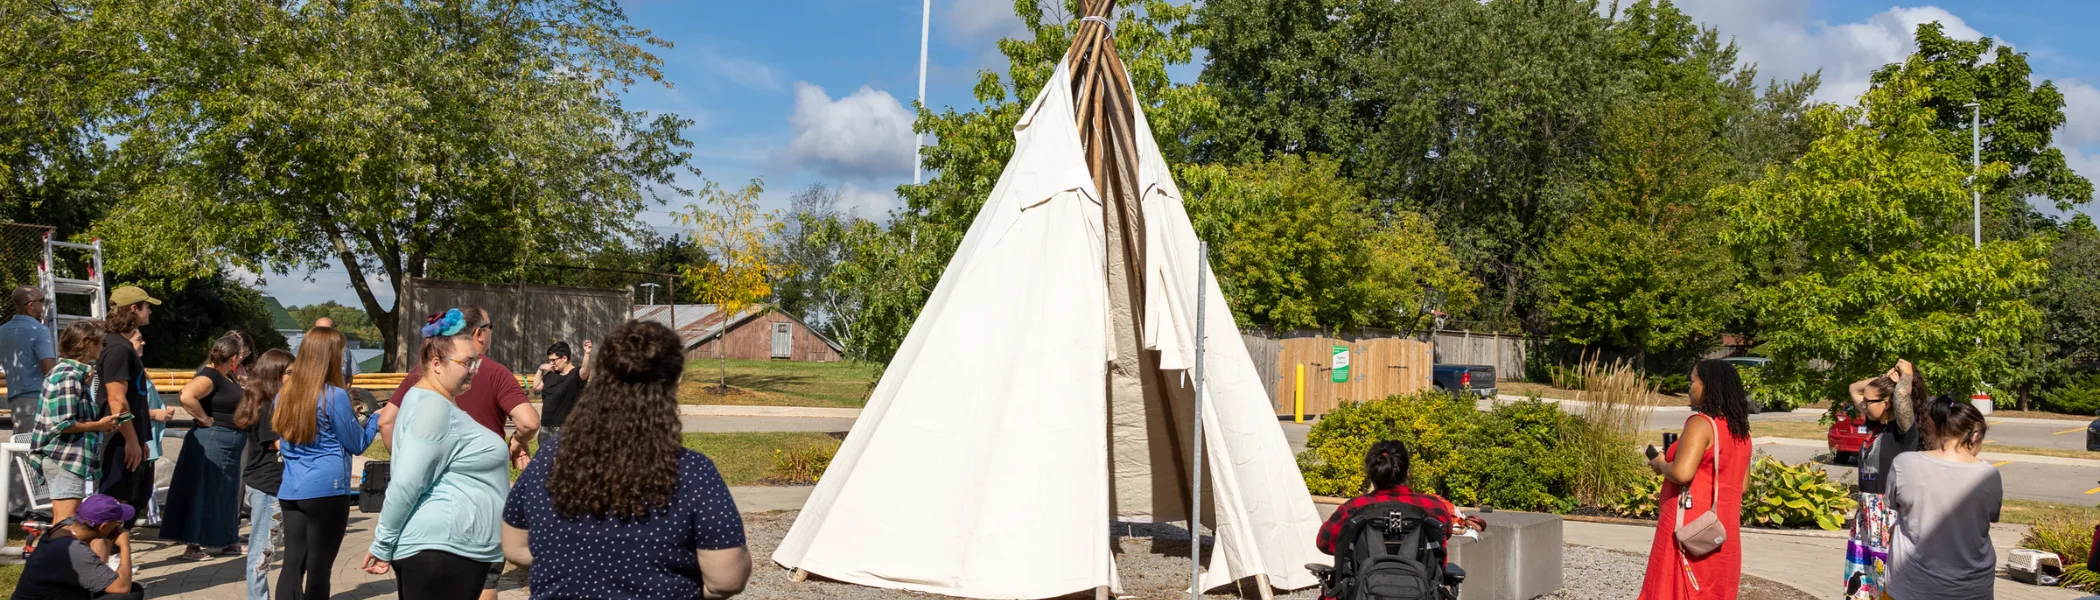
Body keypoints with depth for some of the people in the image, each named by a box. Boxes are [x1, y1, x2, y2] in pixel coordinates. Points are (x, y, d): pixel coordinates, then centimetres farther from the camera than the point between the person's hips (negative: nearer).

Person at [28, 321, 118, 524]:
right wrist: (98, 426, -11)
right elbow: (63, 424, -21)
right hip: (65, 459, -10)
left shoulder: (69, 372, 15)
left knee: (61, 523, 15)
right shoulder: (69, 376, -15)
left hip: (66, 458, 10)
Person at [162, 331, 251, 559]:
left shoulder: (226, 376, 12)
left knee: (226, 495, 16)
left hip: (228, 446, 10)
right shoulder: (209, 375, -16)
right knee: (204, 494, -4)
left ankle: (228, 541, 26)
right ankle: (192, 546, 2)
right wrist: (205, 419, -22)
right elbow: (187, 397, -33)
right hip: (211, 442, -10)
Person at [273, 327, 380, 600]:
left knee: (293, 564, 6)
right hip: (327, 490, -6)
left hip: (290, 491, 6)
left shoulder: (285, 395, 8)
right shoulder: (335, 396, -11)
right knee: (318, 569, 0)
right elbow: (356, 444, -1)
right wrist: (376, 419, 15)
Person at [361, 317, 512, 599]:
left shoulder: (433, 402, 18)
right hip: (441, 548, -11)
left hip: (452, 547, 11)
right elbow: (405, 484, -21)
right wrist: (383, 546, -15)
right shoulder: (434, 408, -16)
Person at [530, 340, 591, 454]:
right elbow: (536, 387, 19)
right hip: (546, 427, 8)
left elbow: (585, 370, -34)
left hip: (565, 429, -8)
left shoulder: (576, 374, -12)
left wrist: (587, 354, -53)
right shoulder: (551, 374, 9)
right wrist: (540, 369, 5)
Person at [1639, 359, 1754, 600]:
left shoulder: (1701, 424, -15)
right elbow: (1743, 483, 16)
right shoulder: (1740, 430, 10)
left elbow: (1682, 473, -25)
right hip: (1722, 528, 8)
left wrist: (1660, 464, -6)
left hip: (1692, 525, -8)